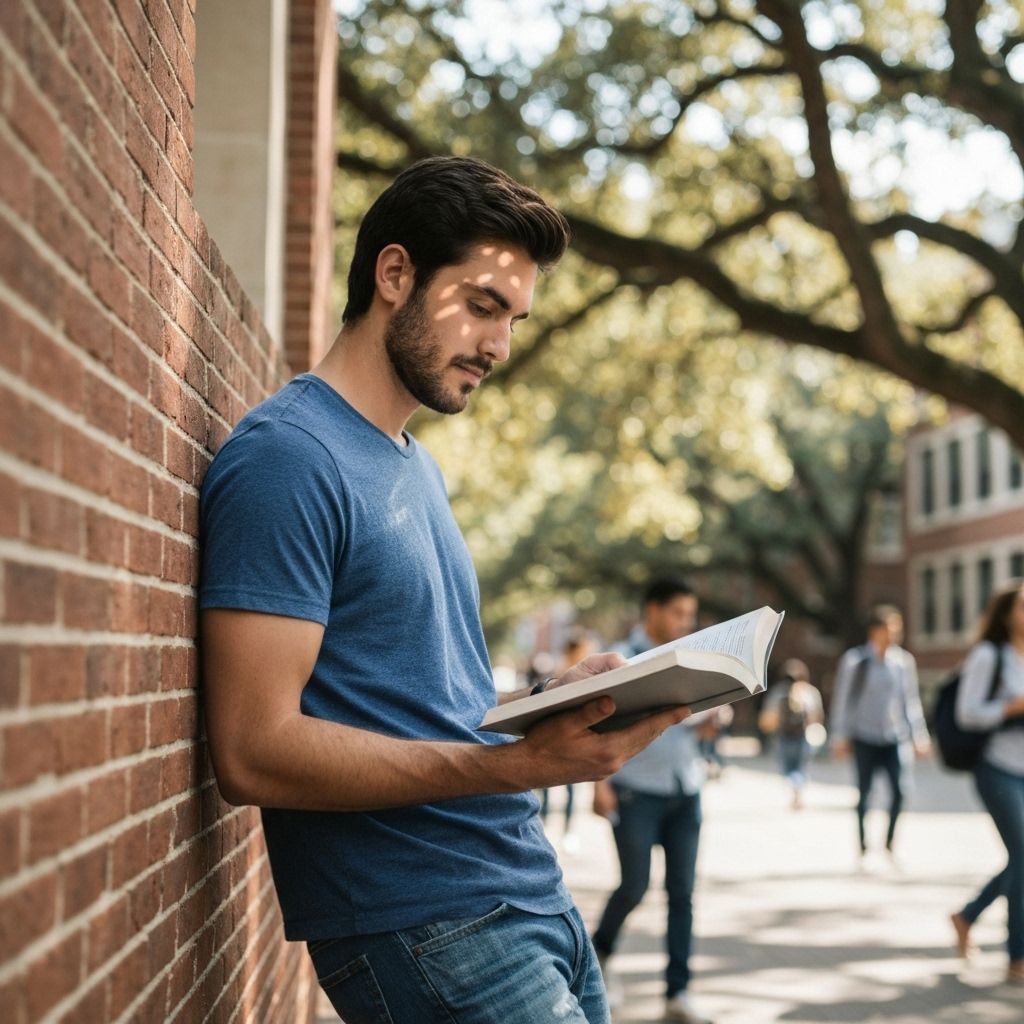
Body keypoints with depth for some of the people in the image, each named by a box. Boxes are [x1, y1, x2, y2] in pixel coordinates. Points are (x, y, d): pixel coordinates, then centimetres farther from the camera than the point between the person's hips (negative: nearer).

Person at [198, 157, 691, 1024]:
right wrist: (516, 764, -26)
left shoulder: (417, 465, 16)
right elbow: (255, 750, -21)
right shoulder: (288, 458, -14)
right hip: (423, 922, -9)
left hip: (531, 888, 9)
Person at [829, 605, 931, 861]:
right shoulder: (854, 660, -3)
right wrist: (839, 736, -1)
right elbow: (843, 699, 1)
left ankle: (889, 842, 8)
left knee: (899, 789, -10)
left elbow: (912, 700, 10)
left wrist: (920, 736, 9)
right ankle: (863, 846, 13)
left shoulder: (904, 660, 4)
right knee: (864, 792, 3)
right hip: (866, 737, -2)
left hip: (895, 737, 2)